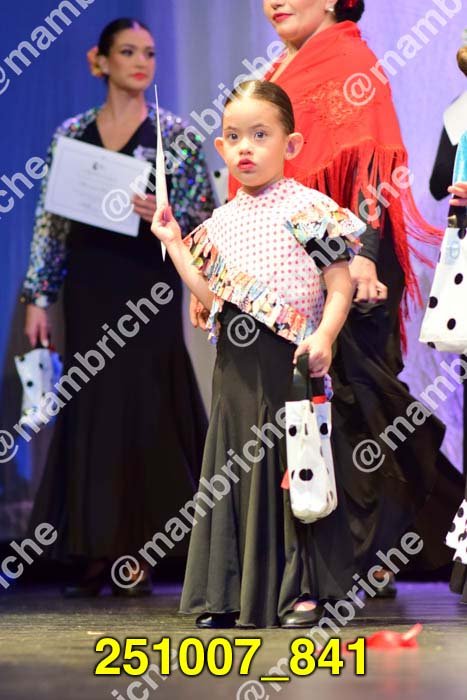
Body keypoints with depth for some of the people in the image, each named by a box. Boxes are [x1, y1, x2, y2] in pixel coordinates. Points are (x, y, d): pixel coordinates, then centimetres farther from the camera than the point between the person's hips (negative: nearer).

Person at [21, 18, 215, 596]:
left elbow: (203, 213, 0)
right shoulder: (72, 133, 7)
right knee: (90, 409, 1)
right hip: (90, 285, 2)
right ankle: (98, 553, 7)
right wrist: (38, 296, 1)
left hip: (148, 287, -2)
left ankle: (138, 554, 4)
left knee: (146, 408, -3)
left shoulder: (173, 133, 1)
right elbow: (50, 220, 7)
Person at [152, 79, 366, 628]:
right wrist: (173, 243, 11)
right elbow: (211, 295, 12)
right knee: (235, 470, 7)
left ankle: (303, 590, 5)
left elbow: (340, 283, -8)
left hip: (290, 360, -6)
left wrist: (323, 336, -22)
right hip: (236, 366, 6)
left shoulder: (308, 209, -5)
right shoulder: (221, 222, 13)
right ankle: (231, 593, 13)